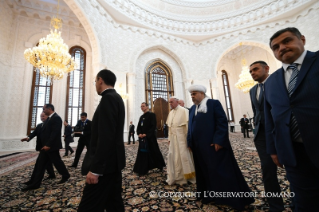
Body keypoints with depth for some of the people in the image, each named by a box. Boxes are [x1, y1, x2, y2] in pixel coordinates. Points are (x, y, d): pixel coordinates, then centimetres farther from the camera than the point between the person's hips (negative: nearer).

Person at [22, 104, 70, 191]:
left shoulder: (56, 118, -17)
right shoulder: (49, 118, 14)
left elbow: (55, 133, -23)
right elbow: (46, 132, 17)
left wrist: (48, 145, -25)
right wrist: (45, 145, 14)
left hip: (51, 146, -9)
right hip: (46, 146, 9)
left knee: (57, 162, 5)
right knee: (40, 164, 11)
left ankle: (66, 175, 24)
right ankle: (35, 184, 19)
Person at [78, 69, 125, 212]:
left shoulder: (108, 98, -16)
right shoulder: (116, 97, 14)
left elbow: (106, 136, -24)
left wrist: (95, 169, -21)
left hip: (105, 163, -10)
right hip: (113, 160, 10)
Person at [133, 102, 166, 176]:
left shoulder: (152, 115, -6)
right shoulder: (141, 117, 15)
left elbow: (153, 126, -14)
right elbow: (139, 126, 13)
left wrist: (146, 134, -19)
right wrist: (139, 133, -6)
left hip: (150, 137, -6)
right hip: (142, 137, 6)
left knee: (154, 152, 5)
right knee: (142, 153, 5)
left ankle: (160, 165, 27)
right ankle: (143, 170, 17)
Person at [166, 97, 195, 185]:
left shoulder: (183, 111, -8)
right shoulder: (170, 113, 12)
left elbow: (188, 124, -12)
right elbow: (169, 126, 13)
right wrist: (169, 138, 11)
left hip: (182, 137, -6)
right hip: (173, 138, 7)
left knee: (183, 155, 3)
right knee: (173, 156, 9)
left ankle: (186, 176, 23)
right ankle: (176, 177, 24)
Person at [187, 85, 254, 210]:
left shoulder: (214, 103, -5)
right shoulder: (192, 109, 13)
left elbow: (222, 122, -13)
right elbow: (190, 126, 13)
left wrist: (218, 141, -19)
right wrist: (190, 143, 9)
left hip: (214, 145, -6)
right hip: (199, 147, 6)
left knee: (221, 172, 5)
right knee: (204, 172, 15)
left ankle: (233, 197, 24)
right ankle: (209, 195, 32)